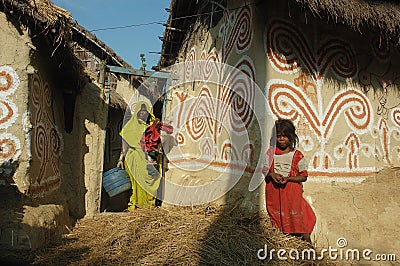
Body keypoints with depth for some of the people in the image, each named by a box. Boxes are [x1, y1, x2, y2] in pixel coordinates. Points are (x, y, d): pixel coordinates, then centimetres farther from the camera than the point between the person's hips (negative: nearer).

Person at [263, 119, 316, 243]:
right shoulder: (271, 153, 4)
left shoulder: (297, 155, -3)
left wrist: (288, 178, -16)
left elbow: (303, 176, -2)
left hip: (292, 192, -2)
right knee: (276, 215, 9)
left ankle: (306, 240, 13)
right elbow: (265, 170, 10)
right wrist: (271, 174, -11)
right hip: (274, 192, 3)